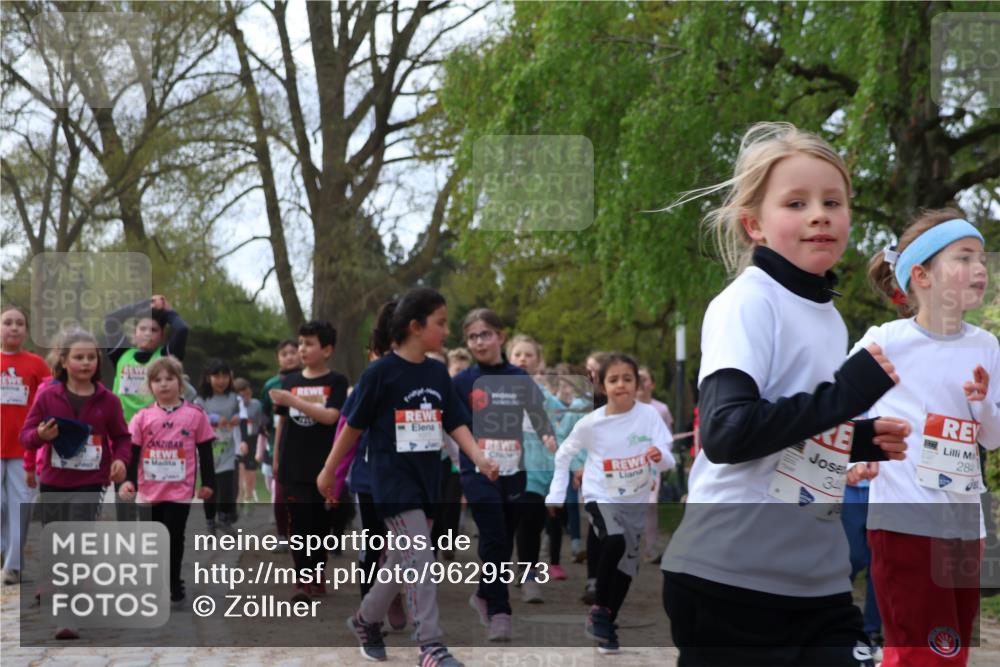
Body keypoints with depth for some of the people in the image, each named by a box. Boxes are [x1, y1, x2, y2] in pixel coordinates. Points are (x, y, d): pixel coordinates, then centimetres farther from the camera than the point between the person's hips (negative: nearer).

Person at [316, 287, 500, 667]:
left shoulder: (438, 373, 7)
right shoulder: (380, 372, -11)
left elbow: (456, 424, 4)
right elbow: (353, 426, -4)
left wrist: (479, 458, -14)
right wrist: (329, 472, 3)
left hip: (426, 480, 7)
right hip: (393, 480, -7)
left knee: (402, 559, 16)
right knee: (420, 559, -13)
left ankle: (366, 619, 37)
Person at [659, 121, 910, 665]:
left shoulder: (828, 316, 13)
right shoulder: (748, 303, -12)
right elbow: (725, 433, -24)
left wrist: (860, 440, 6)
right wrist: (846, 394, -19)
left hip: (819, 580, 8)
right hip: (732, 580, -7)